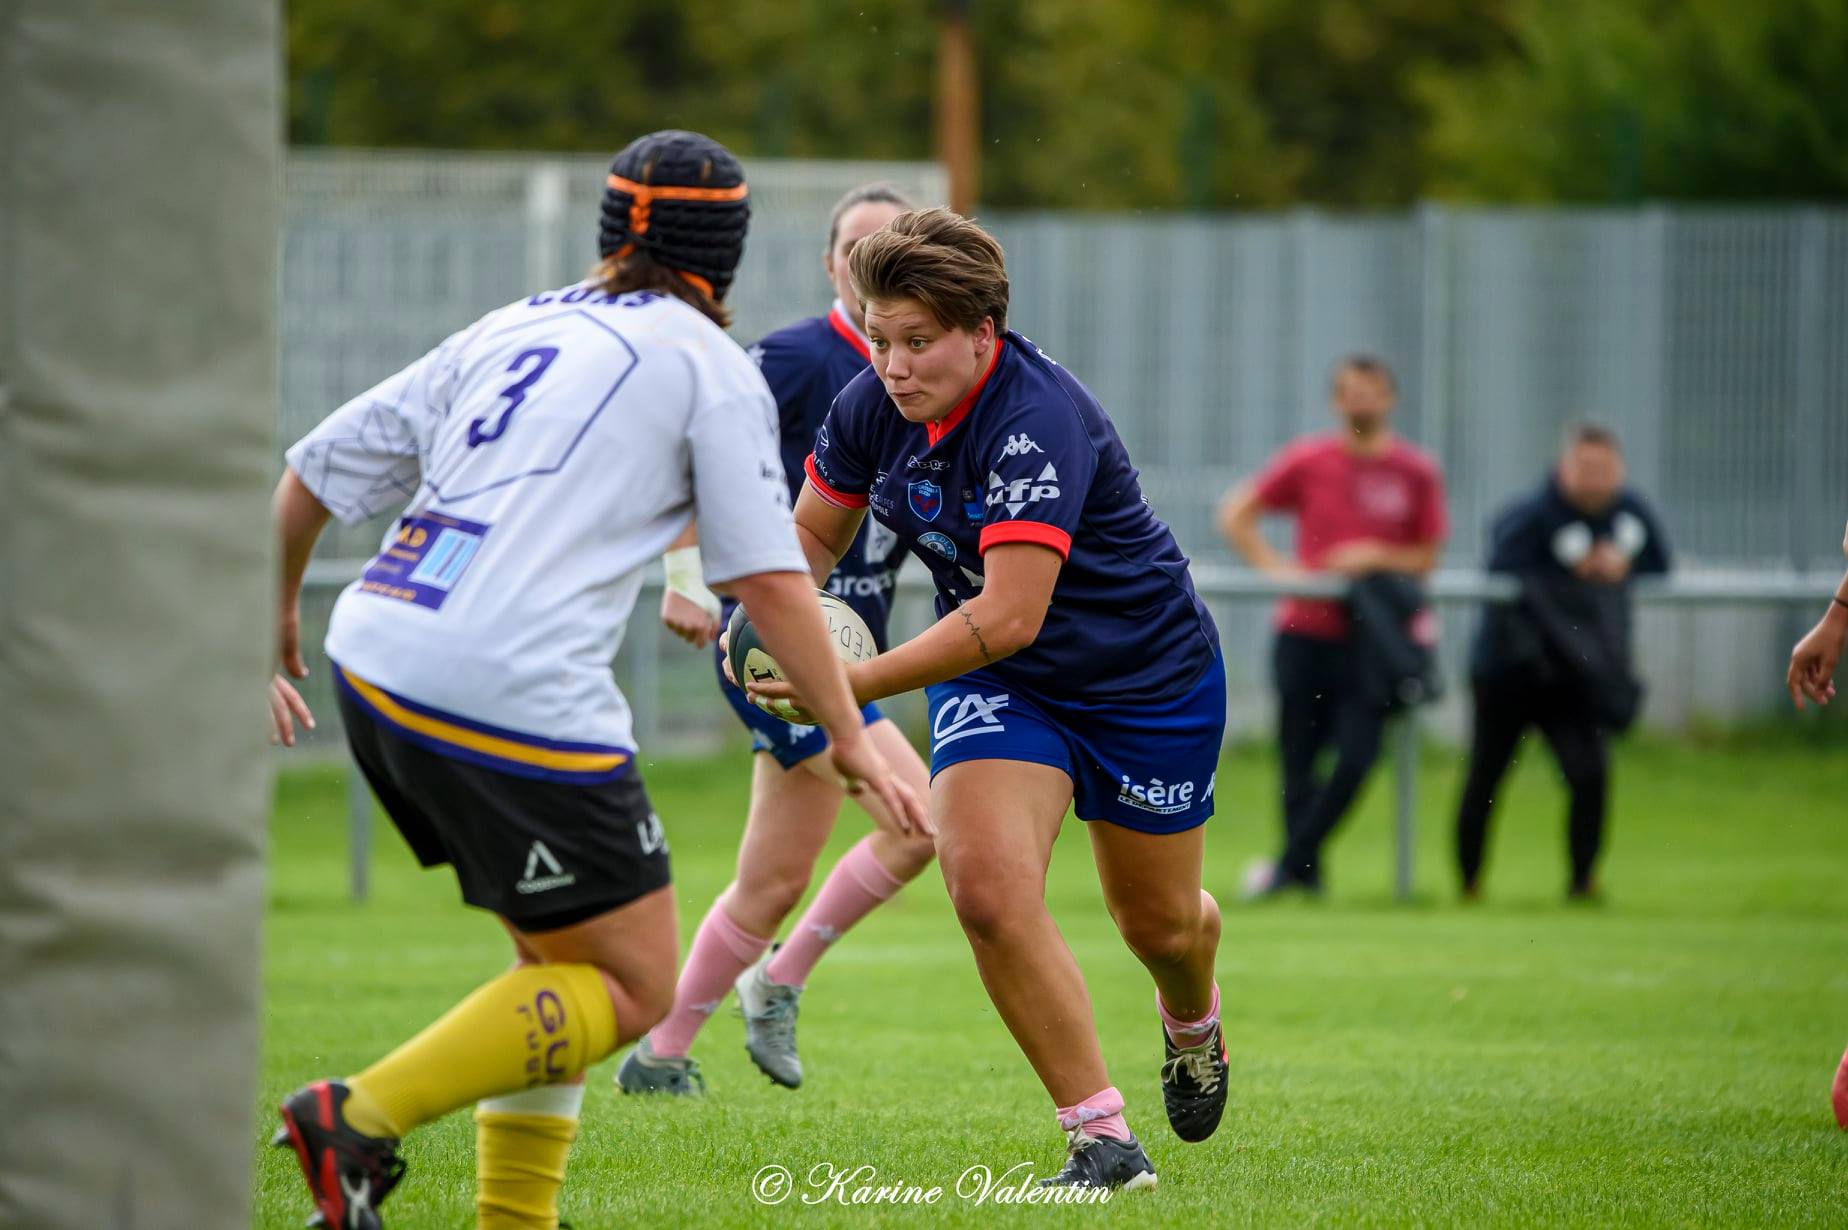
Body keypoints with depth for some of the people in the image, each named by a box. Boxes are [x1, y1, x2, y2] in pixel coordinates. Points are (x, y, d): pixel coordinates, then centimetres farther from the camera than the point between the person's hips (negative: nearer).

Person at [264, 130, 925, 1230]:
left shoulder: (509, 330, 22)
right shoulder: (711, 366, 5)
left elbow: (314, 473, 21)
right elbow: (769, 577, 0)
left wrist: (275, 631, 34)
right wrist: (849, 735, 7)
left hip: (373, 658, 8)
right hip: (511, 695, -8)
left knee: (561, 956, 21)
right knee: (631, 989, 1)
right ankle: (364, 1117, -13)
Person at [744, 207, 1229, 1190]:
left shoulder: (1037, 419, -34)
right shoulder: (871, 408, -13)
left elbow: (1008, 617, -40)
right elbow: (814, 531, 4)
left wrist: (853, 685, -43)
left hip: (1148, 671, -4)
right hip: (998, 683, 4)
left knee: (1159, 923, 14)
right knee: (986, 886, -21)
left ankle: (1192, 1023, 53)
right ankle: (1103, 1137, -11)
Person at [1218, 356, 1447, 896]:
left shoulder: (1416, 473, 3)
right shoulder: (1307, 461, 2)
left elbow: (1425, 559, 7)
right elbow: (1236, 515, 9)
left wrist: (1378, 557, -12)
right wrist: (1276, 568, -5)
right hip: (1304, 634, 0)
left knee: (1354, 760, -13)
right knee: (1297, 762, 2)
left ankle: (1289, 865, -2)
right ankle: (1307, 872, 15)